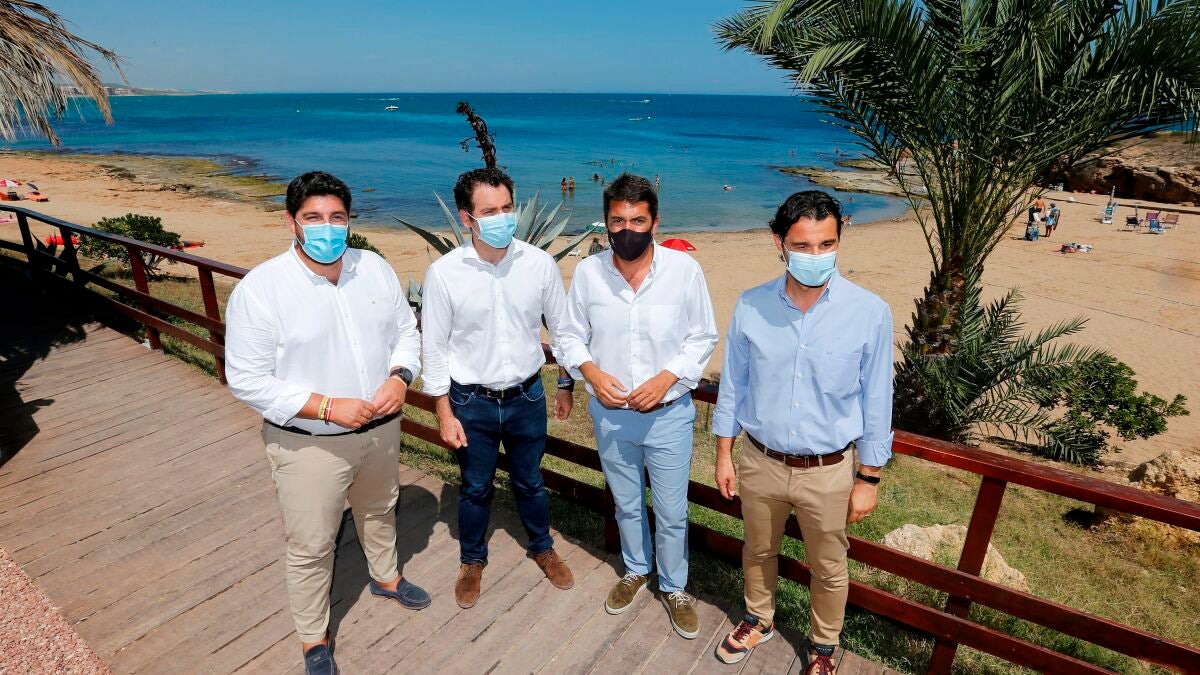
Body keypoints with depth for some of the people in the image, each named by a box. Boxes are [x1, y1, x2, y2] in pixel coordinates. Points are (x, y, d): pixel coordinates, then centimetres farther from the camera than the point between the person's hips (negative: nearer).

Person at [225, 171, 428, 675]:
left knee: (379, 510, 28)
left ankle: (385, 576, 57)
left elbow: (406, 332, 4)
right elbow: (247, 380, -18)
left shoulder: (374, 268, -5)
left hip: (381, 428, 5)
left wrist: (400, 377, -15)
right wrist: (327, 407, -25)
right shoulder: (259, 288, -19)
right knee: (311, 548, 12)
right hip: (309, 444, -4)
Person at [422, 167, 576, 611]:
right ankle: (472, 561, 44)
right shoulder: (443, 273, -16)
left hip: (527, 397, 1)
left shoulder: (539, 263, -12)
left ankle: (542, 549, 47)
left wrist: (566, 385, 8)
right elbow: (434, 347, -7)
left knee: (530, 482, 20)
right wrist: (444, 413, -5)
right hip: (472, 402, -1)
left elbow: (562, 328, 1)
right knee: (475, 489, 18)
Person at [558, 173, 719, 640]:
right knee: (626, 504, 23)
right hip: (609, 414, 2)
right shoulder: (587, 272, -9)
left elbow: (703, 337, -5)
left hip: (668, 414, -2)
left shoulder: (684, 269, -14)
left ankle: (674, 588, 39)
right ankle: (636, 570, 50)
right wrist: (592, 372, -15)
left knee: (672, 513, 13)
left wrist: (665, 379, -18)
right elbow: (572, 336, 3)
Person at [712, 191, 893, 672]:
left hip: (829, 471, -1)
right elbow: (733, 386, 0)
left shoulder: (870, 313, -15)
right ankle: (759, 620, 53)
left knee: (828, 569, 19)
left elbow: (876, 403, -6)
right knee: (758, 551, 24)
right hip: (760, 462, 2)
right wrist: (724, 454, 4)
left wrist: (868, 479, -3)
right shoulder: (750, 306, -11)